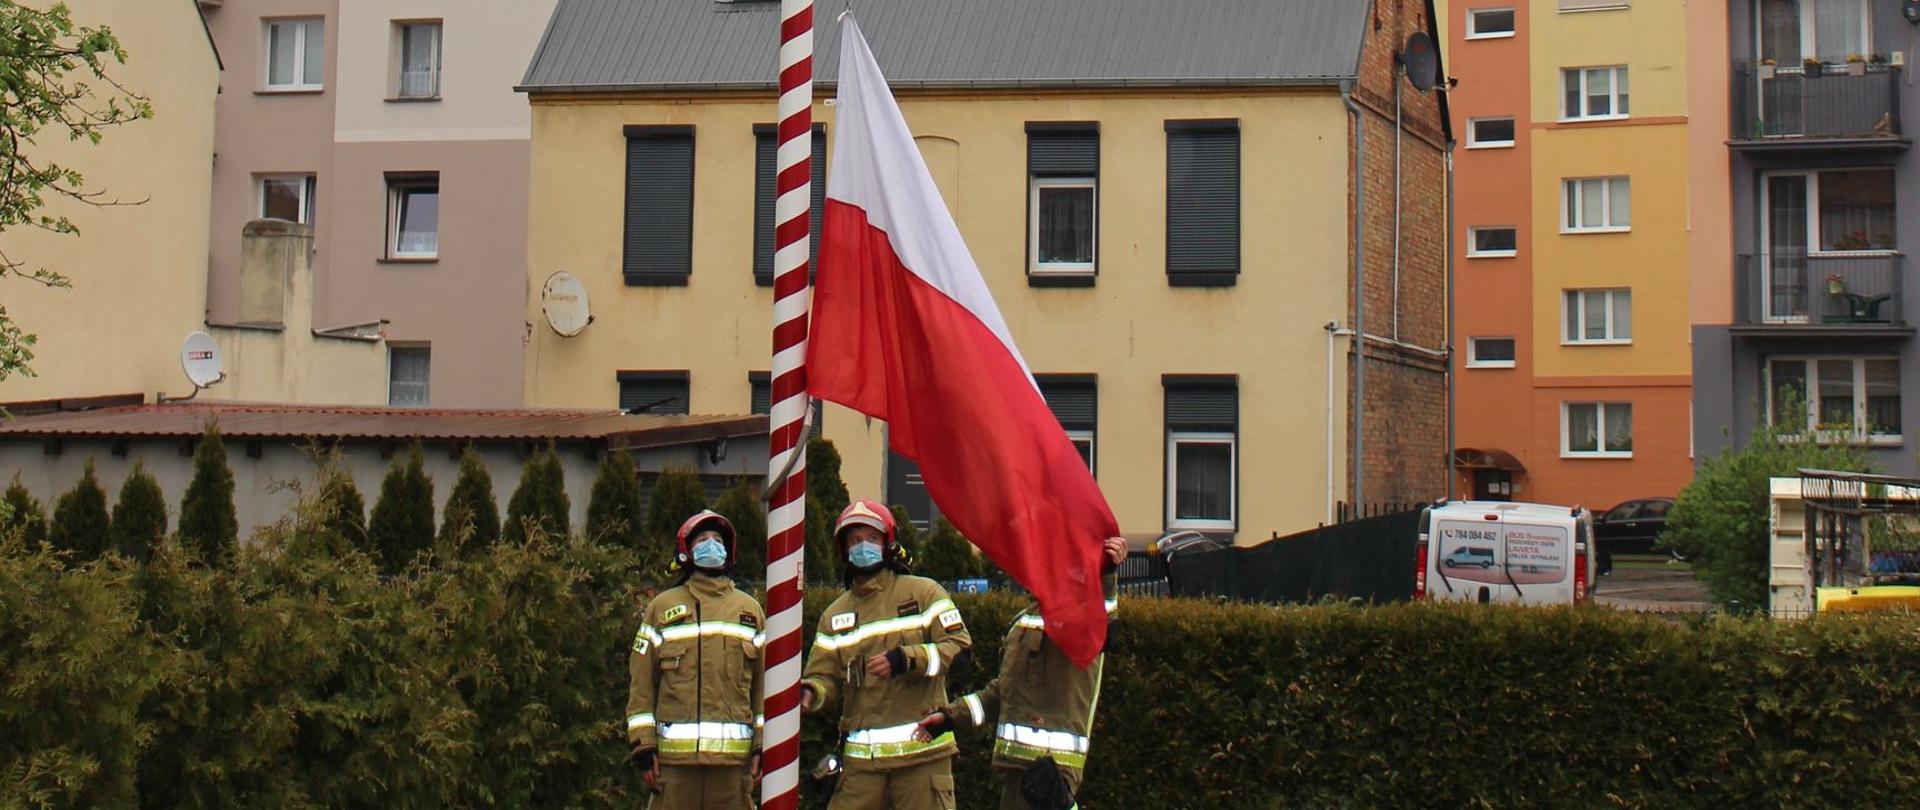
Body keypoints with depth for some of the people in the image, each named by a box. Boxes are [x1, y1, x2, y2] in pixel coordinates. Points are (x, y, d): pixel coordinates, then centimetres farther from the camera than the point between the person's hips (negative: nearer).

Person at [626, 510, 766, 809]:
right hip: (675, 752, -2)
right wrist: (643, 744, -3)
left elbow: (765, 681, 12)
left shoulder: (750, 609, 16)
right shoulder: (662, 607, 10)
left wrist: (763, 745, 4)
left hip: (734, 752, 2)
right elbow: (641, 682, 6)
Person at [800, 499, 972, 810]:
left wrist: (905, 660, -17)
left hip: (922, 748, -3)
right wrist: (810, 693, -13)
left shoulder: (922, 592, 5)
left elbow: (958, 643, -5)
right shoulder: (835, 615, 17)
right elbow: (825, 676, 11)